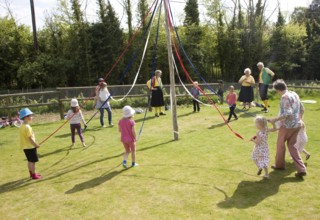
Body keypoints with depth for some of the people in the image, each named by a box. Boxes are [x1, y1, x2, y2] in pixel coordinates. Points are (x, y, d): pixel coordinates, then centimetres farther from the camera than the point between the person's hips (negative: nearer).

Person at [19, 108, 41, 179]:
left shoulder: (21, 126, 7)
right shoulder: (27, 127, -22)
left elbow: (25, 137, 12)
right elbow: (30, 138, -22)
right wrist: (36, 145, -11)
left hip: (25, 147, 9)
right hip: (30, 147, -9)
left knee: (30, 161, 18)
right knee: (33, 161, 1)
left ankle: (32, 173, 29)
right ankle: (34, 175, 9)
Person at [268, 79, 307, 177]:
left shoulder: (285, 97, -18)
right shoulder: (294, 94, 8)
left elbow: (287, 113, -26)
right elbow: (302, 109, 15)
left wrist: (275, 119, -20)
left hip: (287, 125, -8)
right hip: (297, 124, 8)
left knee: (280, 144, 13)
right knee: (292, 145, 15)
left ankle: (279, 164, 30)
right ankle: (301, 169, 9)